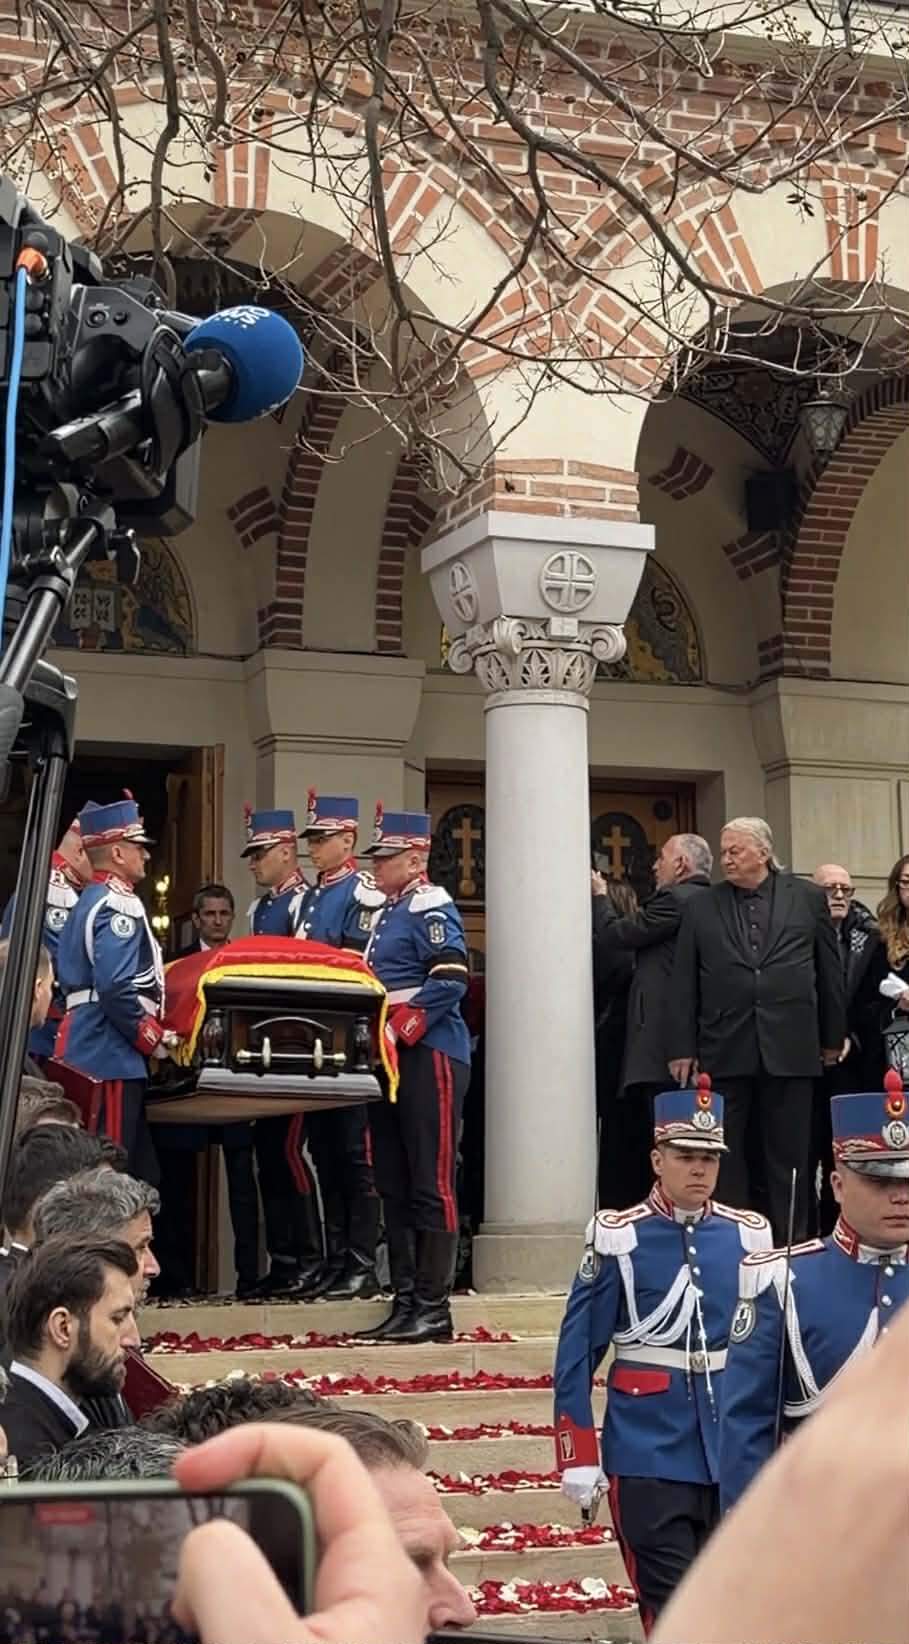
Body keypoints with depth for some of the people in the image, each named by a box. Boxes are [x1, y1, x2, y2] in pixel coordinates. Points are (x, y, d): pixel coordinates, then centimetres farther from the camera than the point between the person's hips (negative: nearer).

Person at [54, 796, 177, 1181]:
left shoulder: (89, 901, 18)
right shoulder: (119, 904, -14)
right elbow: (116, 989, -25)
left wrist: (147, 1035, 19)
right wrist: (153, 1038, -12)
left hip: (87, 1053, 10)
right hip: (110, 1057, -10)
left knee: (137, 1171, 13)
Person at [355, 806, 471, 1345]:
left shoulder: (431, 908, -9)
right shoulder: (389, 912, 19)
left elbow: (451, 979, -20)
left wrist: (401, 1027, -20)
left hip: (429, 1056, -10)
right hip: (391, 1060, 10)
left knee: (432, 1185, -7)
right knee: (394, 1186, 10)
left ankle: (434, 1309, -4)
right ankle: (406, 1302, 15)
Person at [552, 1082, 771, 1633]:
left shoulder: (750, 1235, 4)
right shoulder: (618, 1238, -6)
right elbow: (578, 1353, -3)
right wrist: (580, 1459, -5)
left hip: (735, 1456, 4)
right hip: (650, 1454, -4)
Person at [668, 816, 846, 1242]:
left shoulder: (808, 898, 6)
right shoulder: (701, 908, 7)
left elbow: (830, 971, 10)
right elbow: (683, 984, 6)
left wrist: (833, 1037, 9)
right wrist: (682, 1049, 1)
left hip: (790, 1048, 0)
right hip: (724, 1050, 1)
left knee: (789, 1155, 4)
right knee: (726, 1157, 2)